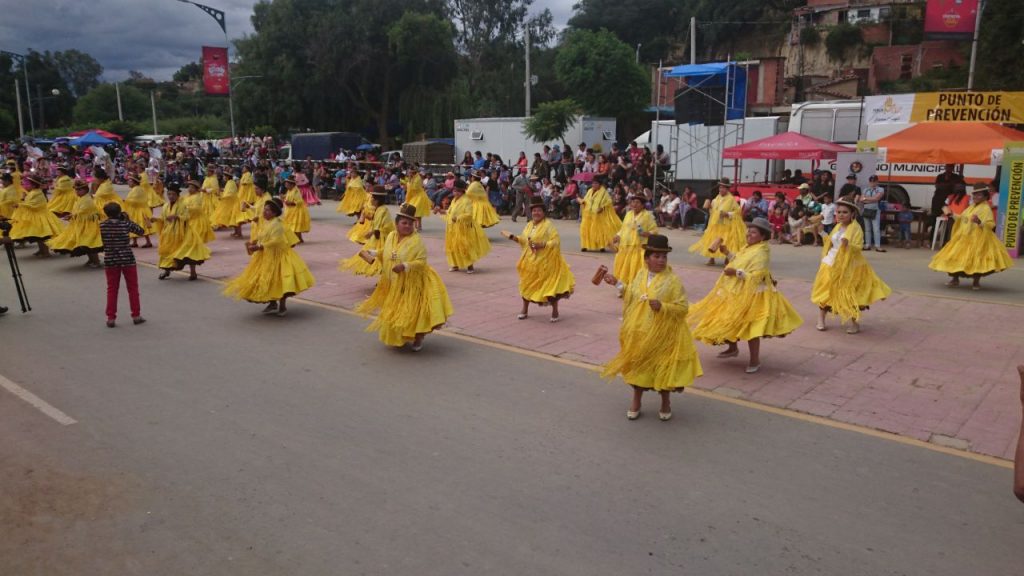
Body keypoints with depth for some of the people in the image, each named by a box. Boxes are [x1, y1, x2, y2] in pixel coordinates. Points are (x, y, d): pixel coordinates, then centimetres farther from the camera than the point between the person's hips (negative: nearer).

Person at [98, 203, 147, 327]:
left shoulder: (102, 225, -4)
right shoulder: (126, 224, -10)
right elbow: (141, 231, 3)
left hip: (110, 260, 2)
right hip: (127, 259, -2)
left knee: (112, 289, 10)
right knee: (133, 288, 10)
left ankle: (111, 318, 9)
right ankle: (136, 315, 14)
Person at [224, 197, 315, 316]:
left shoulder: (276, 224, -20)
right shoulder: (266, 223, 9)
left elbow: (275, 241, -28)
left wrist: (258, 247, -28)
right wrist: (254, 243, -1)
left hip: (276, 256, -9)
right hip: (266, 257, 9)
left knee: (278, 281, 0)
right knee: (268, 281, 14)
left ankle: (282, 306, 14)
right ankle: (272, 303, 28)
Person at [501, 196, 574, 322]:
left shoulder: (548, 225, -14)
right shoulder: (529, 225, 9)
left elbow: (556, 242, -19)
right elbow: (524, 240, 17)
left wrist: (542, 245, -30)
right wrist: (512, 237, 6)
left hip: (546, 262, -6)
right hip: (531, 261, 7)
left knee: (550, 286, -2)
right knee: (527, 285, 15)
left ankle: (555, 311, 15)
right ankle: (525, 309, 31)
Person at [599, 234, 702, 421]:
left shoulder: (672, 280, -14)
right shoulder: (640, 275, 2)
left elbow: (683, 307, -14)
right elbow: (631, 295, 16)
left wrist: (662, 307, -27)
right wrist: (618, 283, 10)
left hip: (662, 335, -4)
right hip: (639, 332, 5)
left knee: (662, 368, 7)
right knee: (638, 365, 15)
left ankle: (666, 403, 30)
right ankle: (636, 401, 32)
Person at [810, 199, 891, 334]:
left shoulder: (856, 229, -12)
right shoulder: (838, 227, 10)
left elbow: (858, 247, -20)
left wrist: (848, 244, -37)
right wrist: (822, 232, 15)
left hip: (847, 267, -7)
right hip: (831, 264, 7)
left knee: (848, 295, -2)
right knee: (825, 292, 9)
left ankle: (855, 323, 11)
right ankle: (821, 320, 21)